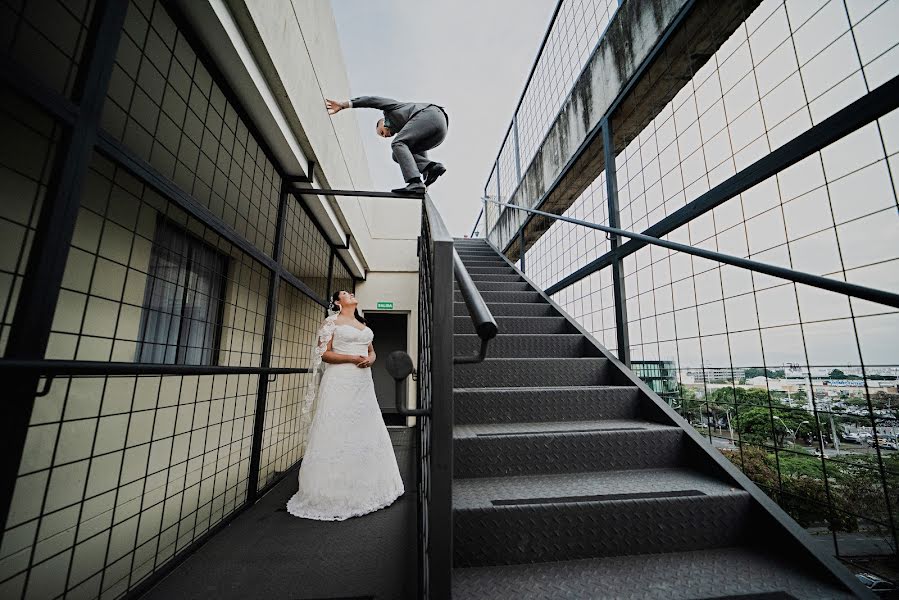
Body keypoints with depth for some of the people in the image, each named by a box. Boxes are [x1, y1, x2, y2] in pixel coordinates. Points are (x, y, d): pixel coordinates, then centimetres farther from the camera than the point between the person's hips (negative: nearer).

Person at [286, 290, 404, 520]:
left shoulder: (363, 324, 19)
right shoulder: (332, 322, 1)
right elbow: (324, 353, -6)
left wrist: (370, 359, -3)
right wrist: (351, 358, -17)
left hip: (363, 383, 6)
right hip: (340, 382, -6)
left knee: (365, 431, 10)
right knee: (337, 432, -3)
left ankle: (363, 487, 24)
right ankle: (334, 492, 9)